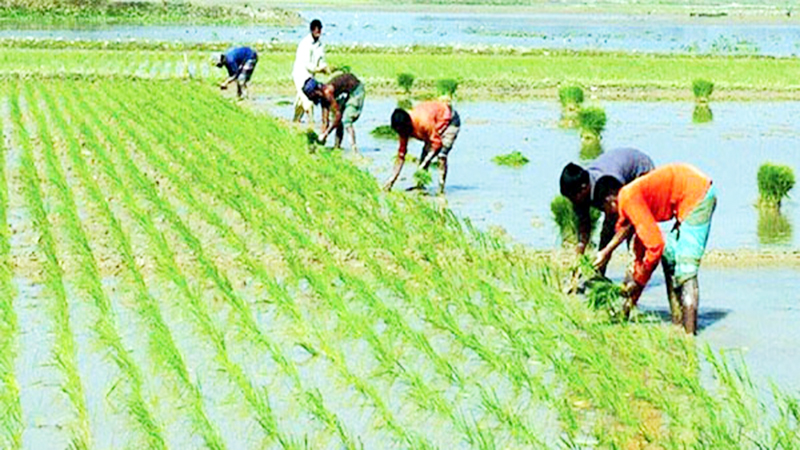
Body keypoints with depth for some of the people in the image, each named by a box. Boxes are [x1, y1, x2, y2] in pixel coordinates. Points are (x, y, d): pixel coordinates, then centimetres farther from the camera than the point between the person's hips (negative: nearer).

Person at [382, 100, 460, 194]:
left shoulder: (424, 122, -41)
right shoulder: (403, 129, -17)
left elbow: (437, 143, -34)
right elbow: (401, 155, -11)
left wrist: (423, 165, -40)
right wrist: (392, 179, -16)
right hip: (435, 126, 8)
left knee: (441, 155, -20)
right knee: (425, 153, 0)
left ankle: (441, 189, -19)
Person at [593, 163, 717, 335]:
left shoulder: (628, 199, -14)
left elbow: (655, 244, -18)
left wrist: (637, 280, -6)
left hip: (697, 195, -11)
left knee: (685, 267, -12)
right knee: (669, 257, 16)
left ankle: (689, 332, -15)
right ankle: (678, 324, 16)